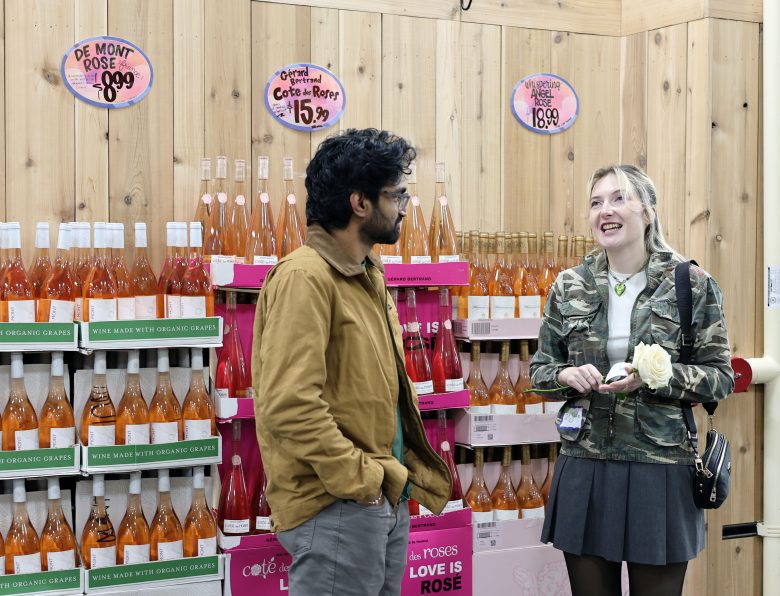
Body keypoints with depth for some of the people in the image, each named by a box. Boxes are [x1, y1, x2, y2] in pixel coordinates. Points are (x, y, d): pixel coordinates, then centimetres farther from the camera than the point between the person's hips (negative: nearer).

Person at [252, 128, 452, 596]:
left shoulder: (368, 275, 13)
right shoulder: (306, 277, -17)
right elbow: (290, 406, -25)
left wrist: (394, 473, 10)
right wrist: (358, 482, -18)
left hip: (387, 499, 9)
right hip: (338, 508, -9)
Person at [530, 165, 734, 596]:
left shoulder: (692, 285, -4)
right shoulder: (569, 286, 4)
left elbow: (720, 377, -2)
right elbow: (540, 368, 12)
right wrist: (568, 375, -11)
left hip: (660, 470, -2)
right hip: (584, 468, 3)